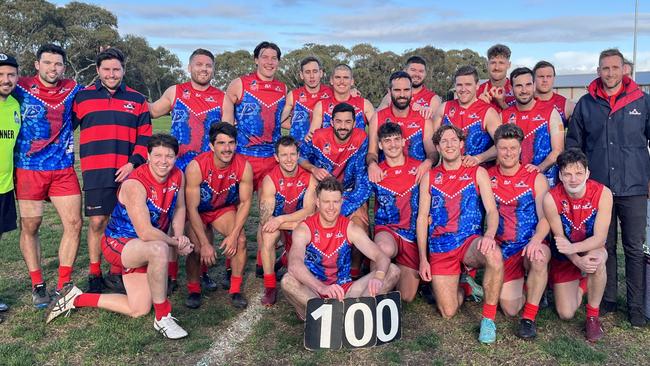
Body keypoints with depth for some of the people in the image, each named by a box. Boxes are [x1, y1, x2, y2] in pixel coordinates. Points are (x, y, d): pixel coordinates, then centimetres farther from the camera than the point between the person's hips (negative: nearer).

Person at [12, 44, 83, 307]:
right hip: (29, 169, -2)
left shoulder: (72, 89, 5)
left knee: (74, 224, -3)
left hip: (64, 169, 2)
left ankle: (63, 285, 10)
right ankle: (37, 286, 19)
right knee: (29, 226, 4)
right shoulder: (21, 88, -2)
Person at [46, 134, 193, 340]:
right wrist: (176, 243, -19)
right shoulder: (135, 185, -27)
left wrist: (179, 236, -8)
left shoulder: (177, 176, -6)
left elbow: (179, 208, 8)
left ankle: (76, 298, 21)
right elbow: (146, 233, -31)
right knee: (159, 249, -41)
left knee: (138, 310, 5)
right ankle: (163, 317, -25)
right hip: (118, 243, -8)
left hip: (139, 248, 8)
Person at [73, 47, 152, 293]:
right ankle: (95, 274, 13)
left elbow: (145, 137, 6)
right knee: (97, 222, 0)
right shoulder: (82, 97, 9)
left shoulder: (137, 100, 10)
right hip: (95, 171, -1)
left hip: (128, 171, 1)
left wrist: (133, 163, -6)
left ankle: (119, 271, 19)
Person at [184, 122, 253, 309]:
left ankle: (235, 290, -1)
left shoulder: (244, 166, -24)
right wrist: (205, 244, -28)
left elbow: (245, 202, -12)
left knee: (240, 240, -21)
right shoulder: (196, 167, -31)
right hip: (197, 211, -2)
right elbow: (192, 208, -26)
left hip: (225, 209, 2)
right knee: (197, 248, -23)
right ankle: (193, 290, 6)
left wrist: (234, 234, -21)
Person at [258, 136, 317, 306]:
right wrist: (295, 224, -34)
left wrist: (281, 219, -33)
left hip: (300, 224, 2)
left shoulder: (309, 177, -16)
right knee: (268, 233, -32)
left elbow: (309, 211, -22)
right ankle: (270, 287, -20)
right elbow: (265, 218, -26)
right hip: (276, 224, -2)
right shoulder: (270, 180, -21)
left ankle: (288, 256, 24)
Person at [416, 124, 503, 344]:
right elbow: (422, 218, 6)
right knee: (448, 312, -7)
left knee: (494, 254, -38)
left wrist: (489, 234, -29)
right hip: (440, 248, 2)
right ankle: (463, 286, 29)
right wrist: (423, 259, 0)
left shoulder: (477, 173, 5)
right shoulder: (429, 177, 9)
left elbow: (492, 210, -5)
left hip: (470, 241, -1)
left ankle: (489, 318, -18)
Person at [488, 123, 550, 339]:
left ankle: (529, 318, -19)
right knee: (510, 310, -3)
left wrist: (536, 240, -28)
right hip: (502, 249, 2)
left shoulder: (535, 179, -1)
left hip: (531, 245, -2)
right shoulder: (486, 177, 3)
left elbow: (545, 217, -9)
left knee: (539, 259, -39)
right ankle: (528, 288, 33)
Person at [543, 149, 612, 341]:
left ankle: (593, 315, -15)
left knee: (597, 258, -39)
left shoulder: (603, 193, -22)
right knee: (566, 314, -5)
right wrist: (578, 261, -33)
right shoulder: (551, 198, -22)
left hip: (592, 249, 0)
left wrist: (573, 248, -41)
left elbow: (599, 238, -23)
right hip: (564, 258, 1)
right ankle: (581, 286, 31)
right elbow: (560, 238, -16)